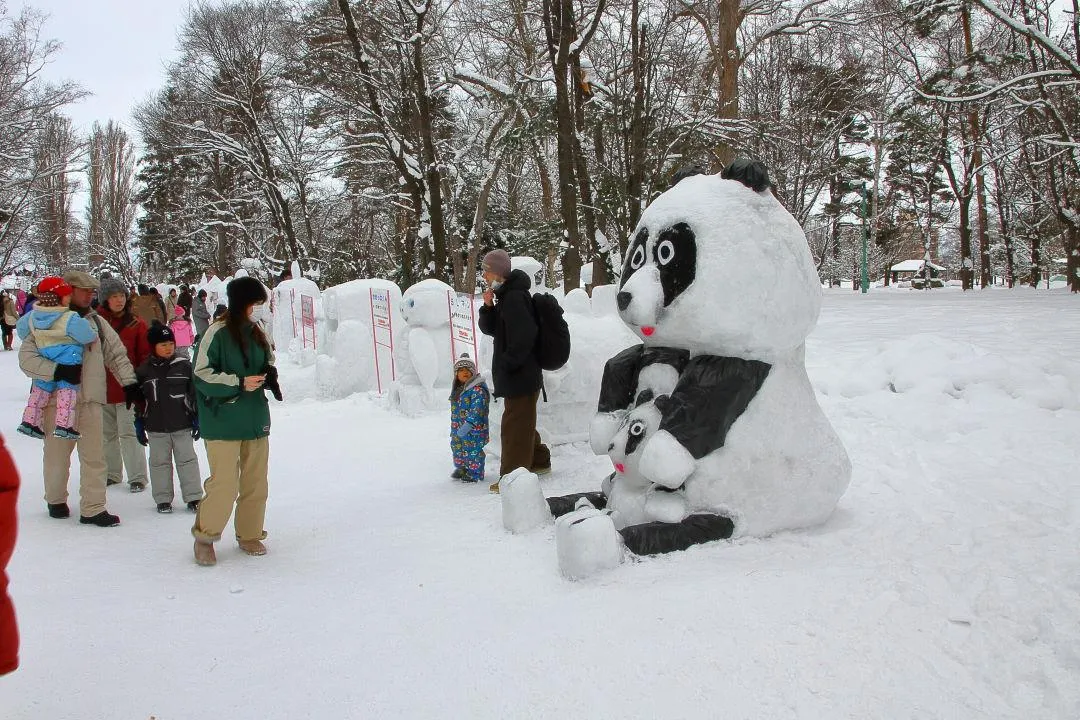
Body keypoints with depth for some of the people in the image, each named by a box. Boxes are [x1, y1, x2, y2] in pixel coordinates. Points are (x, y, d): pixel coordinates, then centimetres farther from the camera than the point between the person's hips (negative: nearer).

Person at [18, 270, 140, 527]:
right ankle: (56, 500, 31)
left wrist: (129, 383, 9)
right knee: (57, 453, 11)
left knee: (94, 455, -1)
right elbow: (26, 358, -7)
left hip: (89, 399, 3)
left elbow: (117, 354, 15)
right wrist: (56, 370, -21)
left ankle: (93, 508, 4)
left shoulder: (96, 322, 11)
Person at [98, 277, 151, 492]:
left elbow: (145, 357, 1)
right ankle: (111, 474, 28)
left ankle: (137, 477, 4)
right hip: (102, 388, 3)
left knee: (128, 433, -4)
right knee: (107, 433, 15)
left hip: (127, 389, -3)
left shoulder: (136, 325, -1)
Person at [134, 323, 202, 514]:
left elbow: (195, 394, 2)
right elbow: (138, 400, 6)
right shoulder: (144, 370, 1)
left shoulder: (184, 366, -1)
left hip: (182, 425, -1)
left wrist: (196, 419, 0)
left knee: (187, 460, 5)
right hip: (156, 427, 1)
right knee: (159, 462, 10)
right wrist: (139, 425, 5)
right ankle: (163, 499, 20)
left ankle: (193, 497, 12)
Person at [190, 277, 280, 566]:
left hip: (256, 420, 6)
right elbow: (202, 375, -12)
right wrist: (239, 382, -18)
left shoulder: (256, 333, 9)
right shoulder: (217, 333, -11)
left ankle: (249, 535, 27)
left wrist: (270, 374, 2)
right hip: (224, 423, -6)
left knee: (256, 483, 11)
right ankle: (204, 537, 15)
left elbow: (268, 363, 24)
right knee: (224, 484, -6)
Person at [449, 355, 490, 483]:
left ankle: (475, 474, 9)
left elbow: (477, 409, -26)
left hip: (473, 429, -9)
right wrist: (454, 428, 23)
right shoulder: (457, 390, 13)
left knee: (472, 450, -4)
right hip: (458, 429, 9)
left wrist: (469, 424, -35)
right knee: (457, 448, 19)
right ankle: (461, 468, 37)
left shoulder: (478, 389, -17)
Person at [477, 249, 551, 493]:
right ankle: (539, 460, 36)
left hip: (520, 375, -10)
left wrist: (506, 364, -19)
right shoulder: (505, 296, 13)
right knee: (523, 421, 21)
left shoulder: (515, 298, -19)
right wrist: (488, 306, -3)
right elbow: (489, 328, 14)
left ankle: (513, 475, 2)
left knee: (515, 423, -4)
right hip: (520, 374, 10)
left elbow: (524, 337, -26)